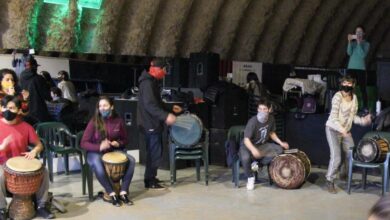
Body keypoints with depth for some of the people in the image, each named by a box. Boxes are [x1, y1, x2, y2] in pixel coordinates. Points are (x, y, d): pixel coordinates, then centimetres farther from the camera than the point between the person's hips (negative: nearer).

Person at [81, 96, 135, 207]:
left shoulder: (118, 121, -1)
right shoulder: (94, 122, -11)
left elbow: (125, 139, 12)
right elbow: (84, 143, -11)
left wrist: (118, 143, -12)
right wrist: (99, 147, -27)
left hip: (114, 151, 3)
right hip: (96, 152, -3)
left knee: (131, 160, -23)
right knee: (98, 166, -38)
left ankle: (123, 192, -16)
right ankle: (112, 194, -23)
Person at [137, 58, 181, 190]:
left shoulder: (153, 82, 16)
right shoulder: (147, 83, -18)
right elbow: (150, 105, -29)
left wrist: (170, 108, 18)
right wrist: (166, 116, -36)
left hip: (153, 123, 11)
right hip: (150, 124, -11)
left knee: (154, 152, 17)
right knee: (155, 153, -5)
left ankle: (151, 177, 27)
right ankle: (150, 181, 3)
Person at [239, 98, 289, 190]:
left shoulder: (271, 119, -8)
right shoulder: (253, 121, -27)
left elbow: (272, 133, 11)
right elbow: (246, 140, -31)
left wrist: (281, 143, 0)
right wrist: (253, 149, -50)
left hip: (262, 145, 6)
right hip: (249, 145, -6)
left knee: (279, 150, -15)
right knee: (245, 158, -37)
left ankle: (258, 164, -8)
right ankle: (250, 178, -9)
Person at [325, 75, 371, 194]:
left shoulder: (354, 97, 2)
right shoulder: (338, 96, -18)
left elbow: (353, 116, 7)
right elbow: (333, 117, -25)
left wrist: (362, 120, -11)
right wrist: (342, 129, -38)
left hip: (346, 130, 7)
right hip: (333, 129, -7)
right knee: (336, 157, -14)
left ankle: (343, 175, 36)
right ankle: (330, 181, 3)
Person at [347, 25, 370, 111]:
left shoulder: (366, 44, 4)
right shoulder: (353, 42, 10)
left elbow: (363, 55, -12)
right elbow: (349, 53, -6)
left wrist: (359, 43, -19)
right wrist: (349, 41, -17)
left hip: (361, 69, -1)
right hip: (351, 68, 2)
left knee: (363, 89, -4)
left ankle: (365, 108, -1)